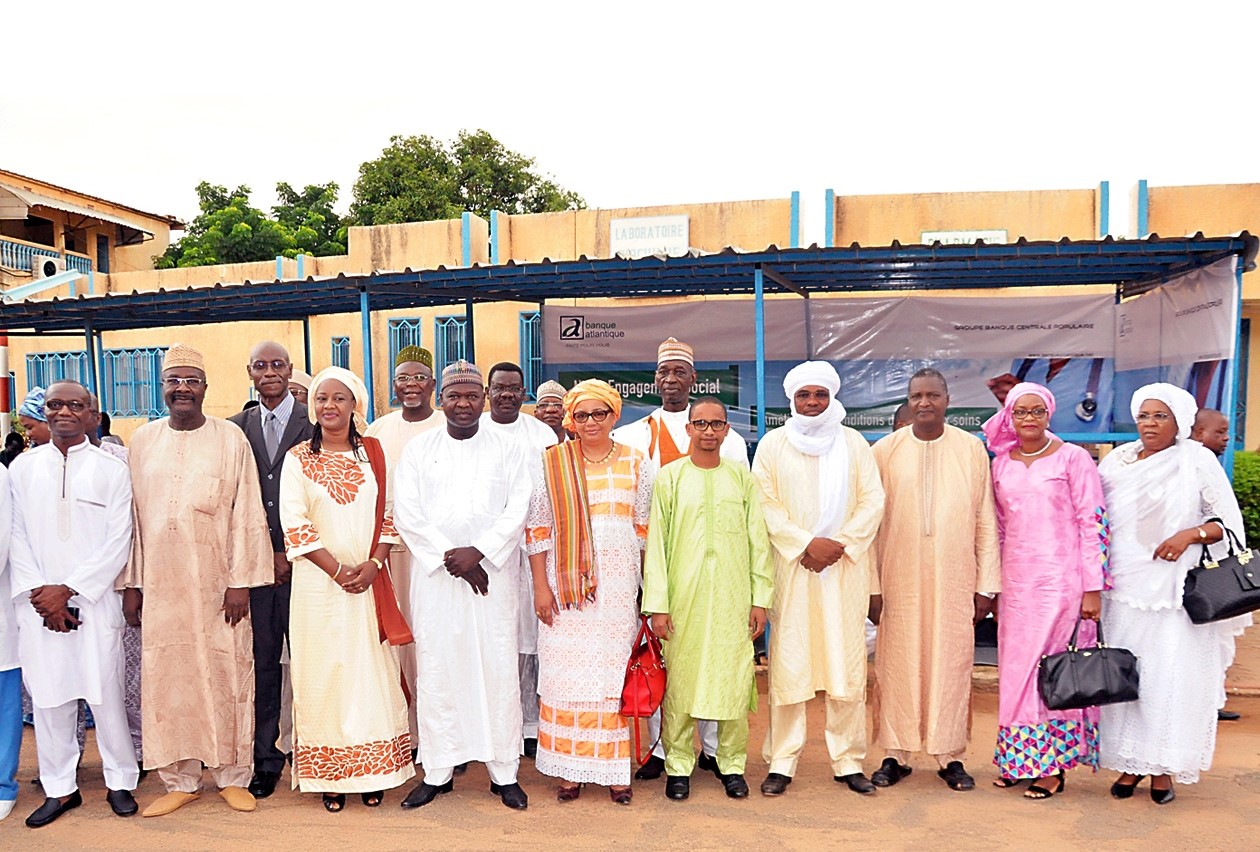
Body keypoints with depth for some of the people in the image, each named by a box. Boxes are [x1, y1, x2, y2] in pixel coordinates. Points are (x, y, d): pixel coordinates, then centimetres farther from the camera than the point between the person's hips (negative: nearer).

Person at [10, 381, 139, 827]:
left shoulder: (112, 470, 0)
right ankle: (60, 787, 21)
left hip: (94, 600, -2)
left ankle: (120, 780, 16)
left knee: (105, 691, 1)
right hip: (38, 604, 2)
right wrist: (39, 593, -5)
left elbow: (118, 543, -4)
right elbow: (16, 538, 6)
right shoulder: (21, 468, 8)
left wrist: (68, 589, -9)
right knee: (48, 694, 7)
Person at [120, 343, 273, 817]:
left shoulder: (230, 439, -1)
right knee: (168, 679, 7)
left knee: (225, 676, 3)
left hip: (216, 583, -2)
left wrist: (240, 581, -8)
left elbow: (247, 513, -4)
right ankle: (180, 780, 22)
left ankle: (233, 776, 18)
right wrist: (131, 583, 6)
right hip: (160, 584, 3)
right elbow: (133, 515, 9)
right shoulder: (142, 441, 8)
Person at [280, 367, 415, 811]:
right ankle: (330, 775, 16)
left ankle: (372, 772, 17)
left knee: (372, 669, 5)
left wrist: (373, 564, -10)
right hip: (319, 584, -1)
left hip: (370, 581, 1)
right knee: (324, 670, 4)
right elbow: (294, 524, -6)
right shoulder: (298, 458, 1)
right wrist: (339, 571, -13)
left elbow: (389, 515, 5)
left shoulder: (373, 453, 6)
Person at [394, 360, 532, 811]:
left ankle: (504, 772, 14)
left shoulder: (507, 448, 6)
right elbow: (406, 512, -2)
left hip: (492, 573, 0)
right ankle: (437, 772, 17)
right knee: (436, 670, 4)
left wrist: (478, 551, -13)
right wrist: (449, 556, -10)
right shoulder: (418, 448, 7)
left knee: (499, 669, 2)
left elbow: (518, 510, -1)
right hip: (434, 574, 1)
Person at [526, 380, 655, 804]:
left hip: (619, 587, 1)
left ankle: (614, 768, 18)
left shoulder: (637, 464, 6)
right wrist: (541, 587, -3)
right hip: (568, 586, 0)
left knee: (615, 672, 5)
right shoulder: (552, 463, 3)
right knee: (566, 672, 3)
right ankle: (569, 768, 16)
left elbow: (646, 530, 8)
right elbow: (537, 529, 2)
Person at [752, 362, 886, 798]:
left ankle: (849, 761, 15)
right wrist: (807, 543, -12)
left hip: (845, 569, 1)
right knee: (788, 664, 0)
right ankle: (781, 762, 9)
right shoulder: (773, 444, 5)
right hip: (791, 570, -1)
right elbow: (764, 504, -3)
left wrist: (841, 543, -10)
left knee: (846, 662, 3)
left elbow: (873, 500, 4)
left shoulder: (853, 443, 10)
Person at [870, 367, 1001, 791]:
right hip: (899, 580, 0)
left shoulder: (972, 449, 3)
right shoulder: (885, 450, 2)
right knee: (897, 664, 5)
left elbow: (986, 522, 4)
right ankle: (895, 754, 17)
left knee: (951, 663, 6)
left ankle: (951, 755, 20)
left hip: (954, 581, 0)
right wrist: (871, 585, -2)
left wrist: (986, 584, 1)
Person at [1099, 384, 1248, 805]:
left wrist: (1191, 534, -16)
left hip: (1178, 593, -2)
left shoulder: (1197, 461, -1)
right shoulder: (1116, 461, 7)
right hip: (1124, 591, 3)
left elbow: (1230, 522, 2)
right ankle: (1129, 763, 16)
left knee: (1172, 676, 1)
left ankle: (1162, 767, 14)